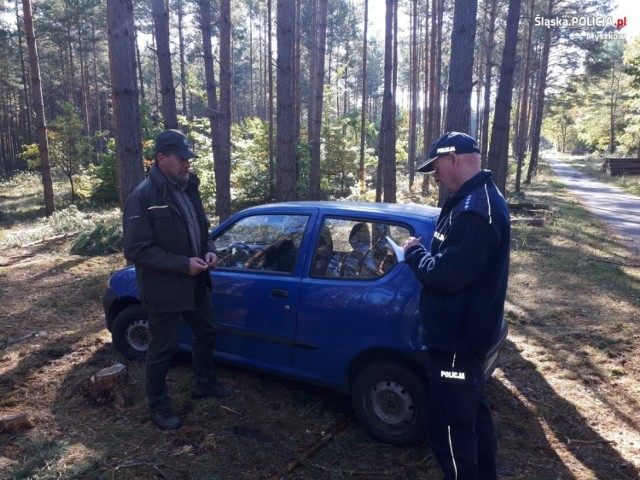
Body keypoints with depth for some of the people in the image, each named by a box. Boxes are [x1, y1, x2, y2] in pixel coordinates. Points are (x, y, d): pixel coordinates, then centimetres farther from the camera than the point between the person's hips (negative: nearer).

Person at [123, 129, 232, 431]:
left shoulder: (188, 188, 5)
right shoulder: (142, 197, -19)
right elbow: (136, 250, -22)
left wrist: (209, 251, -5)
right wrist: (183, 264, -25)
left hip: (196, 283, 8)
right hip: (164, 289, -8)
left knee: (206, 333, 22)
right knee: (163, 348, 7)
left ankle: (204, 384, 44)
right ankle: (158, 407, 27)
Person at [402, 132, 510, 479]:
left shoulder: (473, 209, -26)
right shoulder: (482, 198, 9)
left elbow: (445, 275, -29)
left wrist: (414, 253, -12)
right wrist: (426, 251, 5)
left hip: (456, 338, -11)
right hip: (467, 331, 11)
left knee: (448, 426, 4)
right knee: (472, 412, 25)